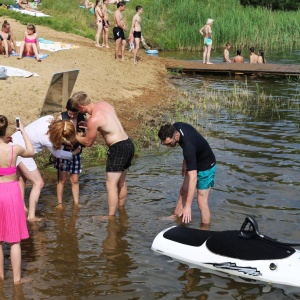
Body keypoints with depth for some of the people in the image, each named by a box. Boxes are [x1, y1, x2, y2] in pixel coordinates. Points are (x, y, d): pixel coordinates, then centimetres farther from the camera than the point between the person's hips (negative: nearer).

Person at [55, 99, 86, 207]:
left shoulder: (82, 118, -4)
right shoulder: (62, 117, -8)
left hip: (76, 151, 2)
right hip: (63, 150, -2)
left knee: (75, 180, 8)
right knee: (62, 179, 2)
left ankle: (76, 203, 17)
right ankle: (59, 203, 12)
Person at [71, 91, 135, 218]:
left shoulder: (93, 119, -18)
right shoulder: (104, 104, 5)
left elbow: (88, 142, -3)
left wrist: (74, 135, 12)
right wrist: (88, 125, 23)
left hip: (118, 148, -9)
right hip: (128, 144, 9)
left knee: (111, 184, -3)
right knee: (121, 182, 22)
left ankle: (111, 217, -1)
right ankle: (121, 209, 36)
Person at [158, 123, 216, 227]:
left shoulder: (188, 146, -41)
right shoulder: (175, 127, -19)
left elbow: (193, 178, -43)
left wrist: (188, 206, -44)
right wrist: (185, 162, 8)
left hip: (206, 166, -9)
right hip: (194, 162, 9)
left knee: (202, 201, -8)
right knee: (183, 191, 19)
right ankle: (177, 216, 35)